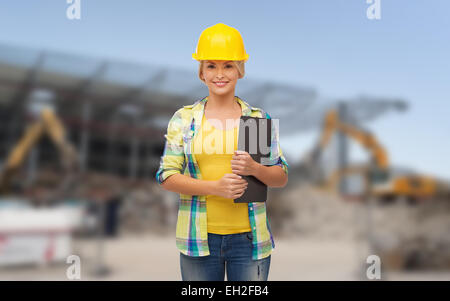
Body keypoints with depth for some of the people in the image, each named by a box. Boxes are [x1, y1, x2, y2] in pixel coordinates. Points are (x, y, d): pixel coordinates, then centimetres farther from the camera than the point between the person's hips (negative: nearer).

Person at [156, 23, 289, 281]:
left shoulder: (260, 119, 5)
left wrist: (254, 168, -16)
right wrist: (215, 187, -16)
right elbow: (166, 176, -2)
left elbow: (282, 177, 5)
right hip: (199, 238, 0)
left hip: (249, 238, 1)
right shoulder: (183, 119, 3)